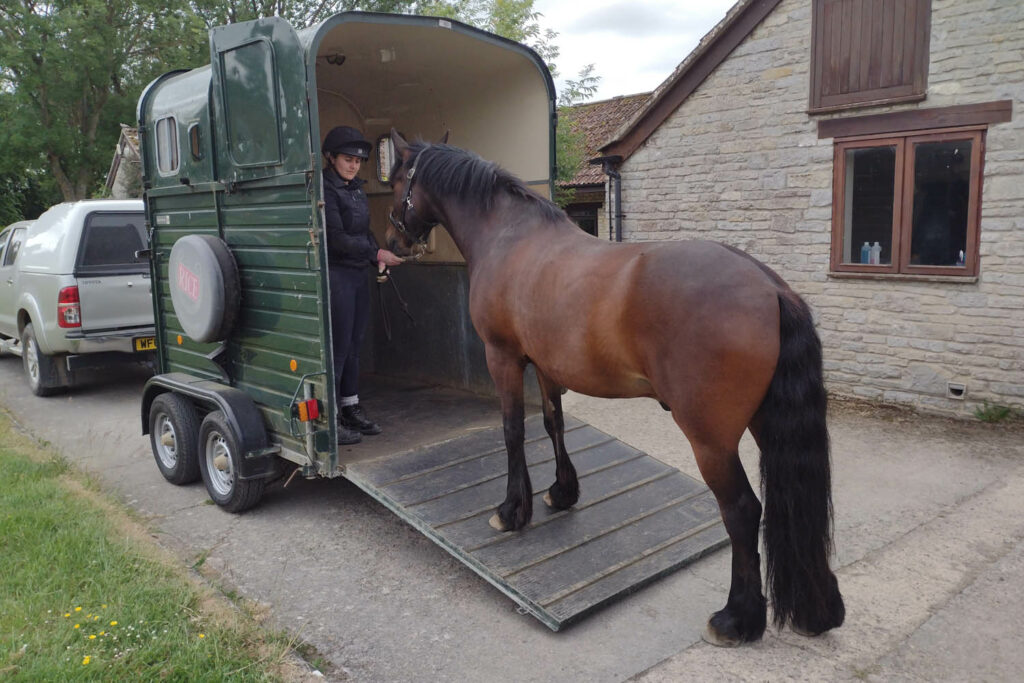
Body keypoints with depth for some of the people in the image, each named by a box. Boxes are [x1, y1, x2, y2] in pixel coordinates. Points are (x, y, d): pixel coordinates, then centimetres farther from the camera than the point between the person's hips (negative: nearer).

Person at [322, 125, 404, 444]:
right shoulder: (326, 189, -13)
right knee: (338, 347, -4)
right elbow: (337, 238, -19)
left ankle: (351, 409, 25)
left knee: (353, 345, 14)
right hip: (336, 274, -8)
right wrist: (377, 253, -17)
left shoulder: (355, 188, 13)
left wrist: (377, 258, 1)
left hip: (358, 274, 8)